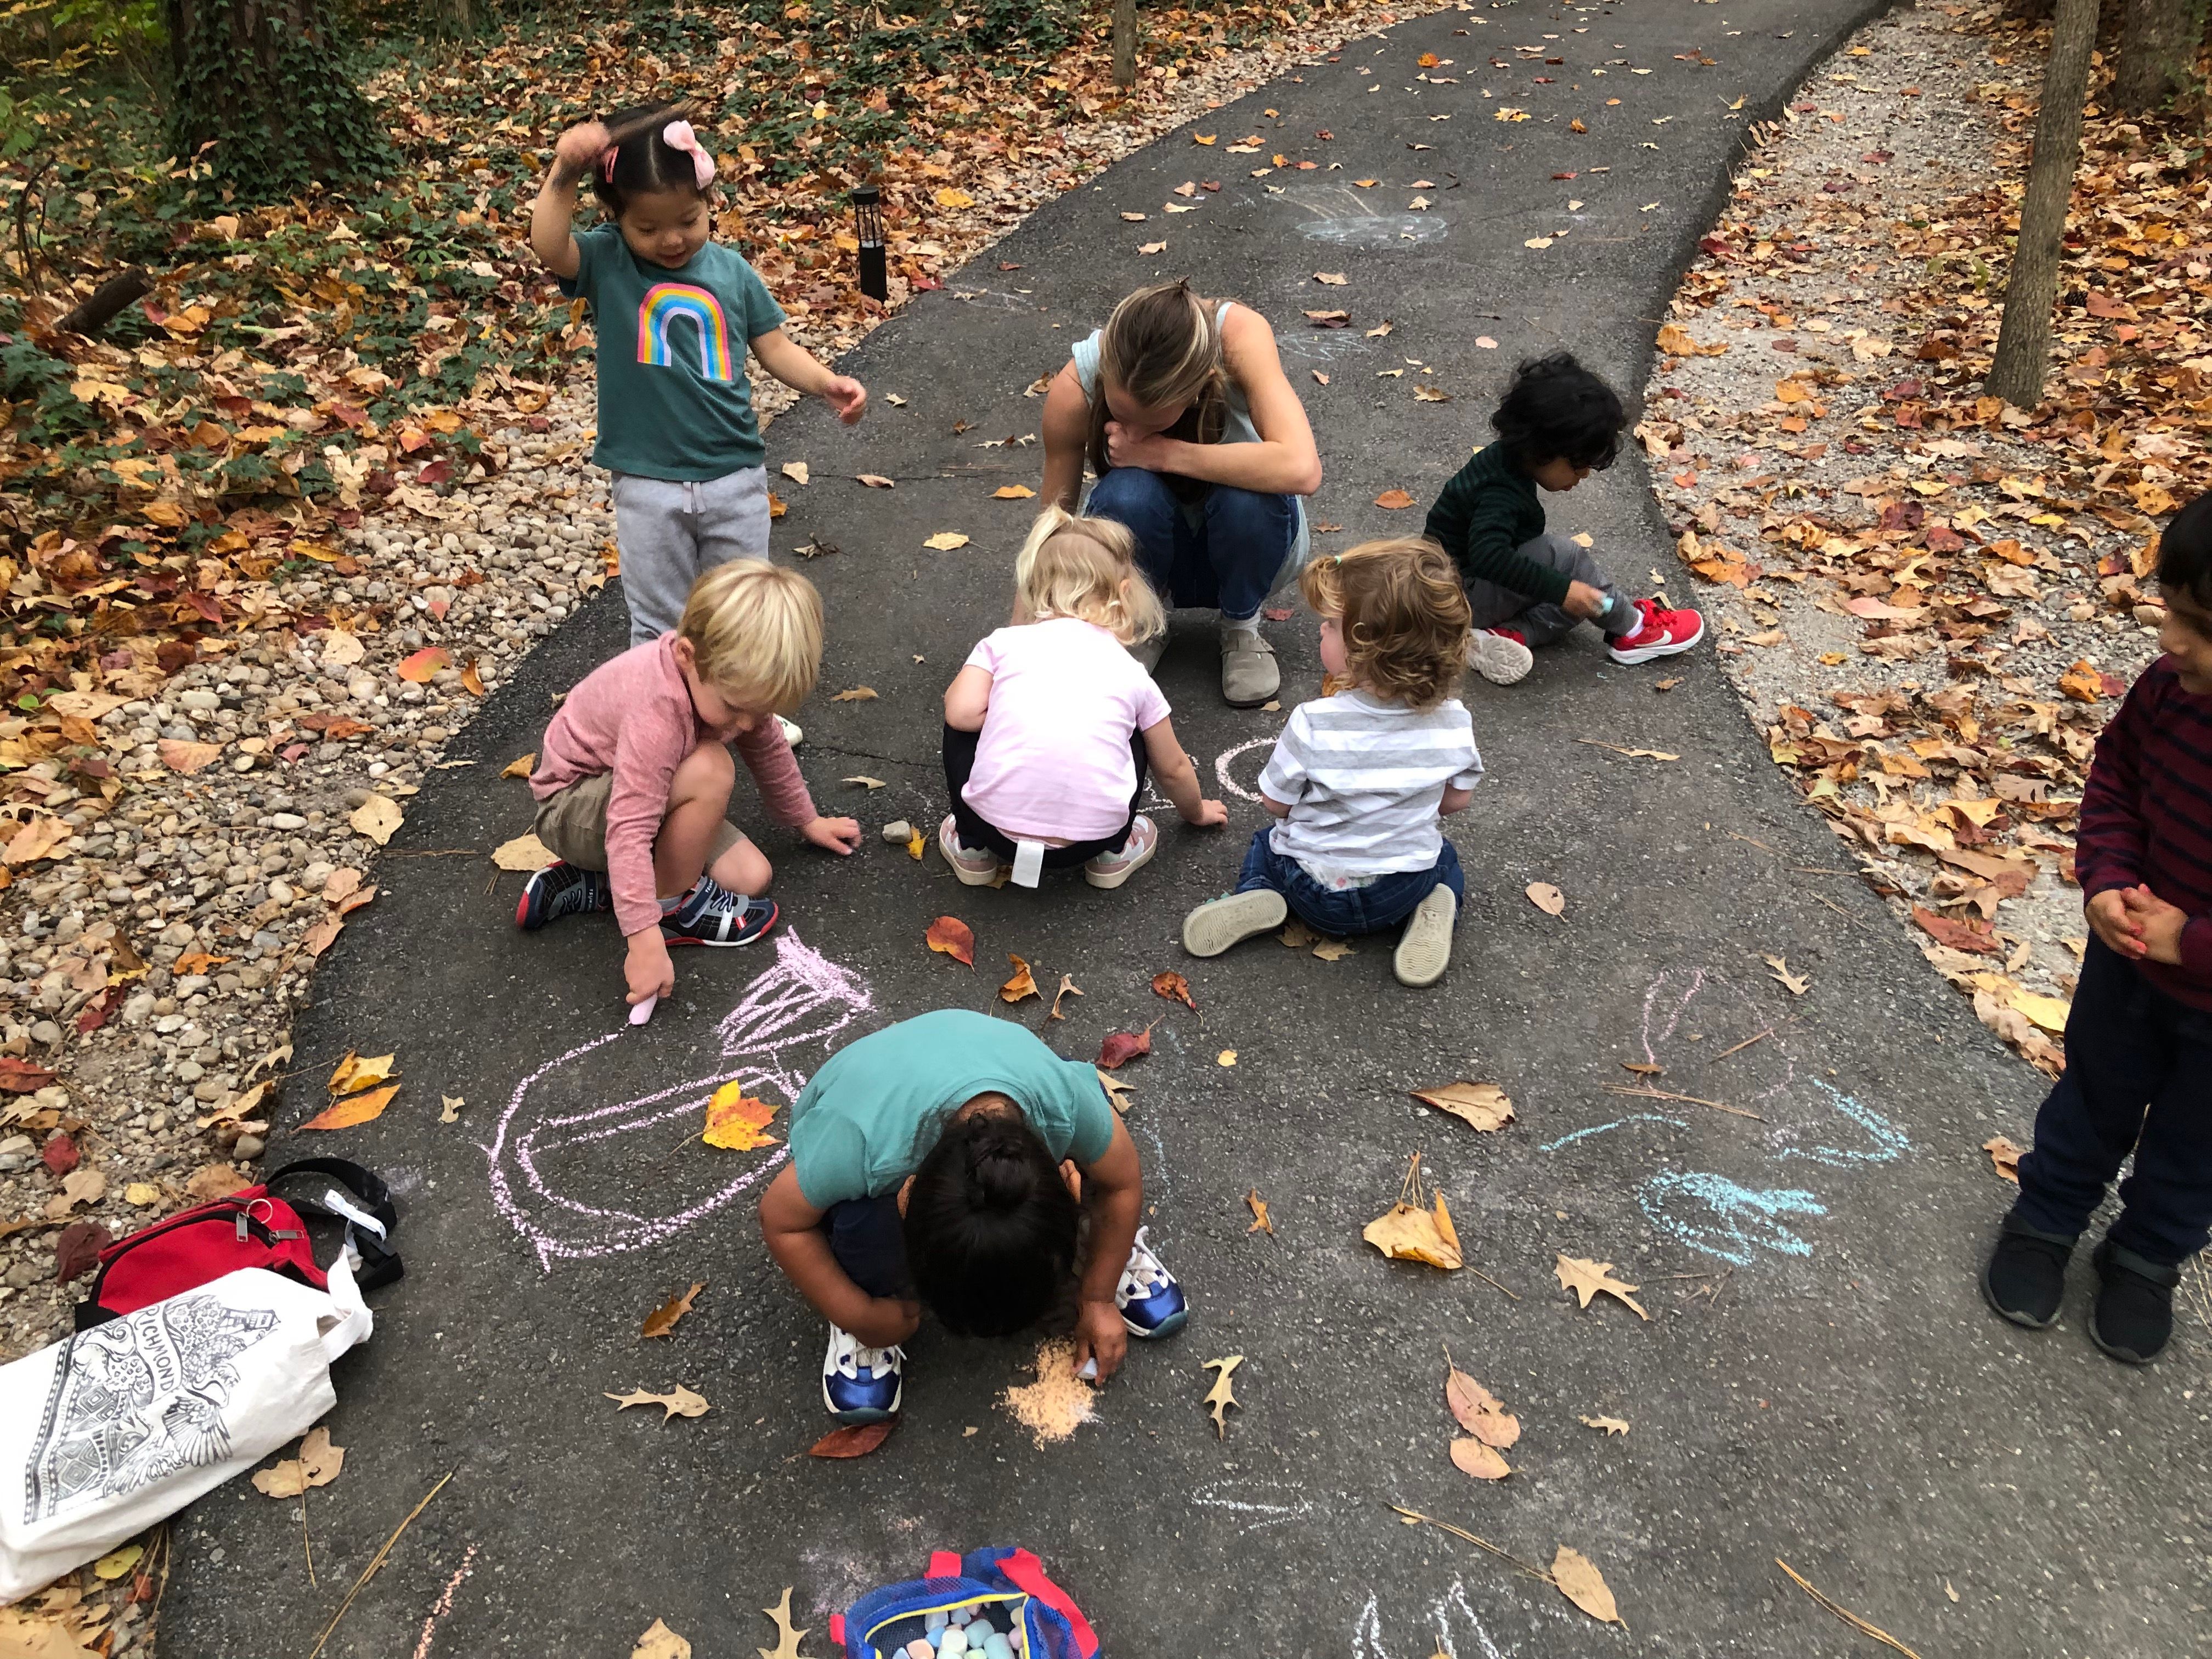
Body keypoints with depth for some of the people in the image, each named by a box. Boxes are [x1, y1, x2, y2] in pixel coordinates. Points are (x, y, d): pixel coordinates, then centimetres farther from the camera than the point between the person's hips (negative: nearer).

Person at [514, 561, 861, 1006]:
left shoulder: (729, 676, -14)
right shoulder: (658, 711, -38)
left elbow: (768, 749, 6)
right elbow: (629, 830, -41)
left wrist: (807, 820, 17)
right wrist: (645, 941, -43)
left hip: (648, 793, 8)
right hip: (573, 806, -8)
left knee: (751, 876, -4)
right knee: (710, 770, -33)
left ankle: (594, 882, 5)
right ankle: (673, 903, -11)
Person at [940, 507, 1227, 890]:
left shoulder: (1004, 643, 9)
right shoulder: (1132, 674, 13)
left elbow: (961, 712, -5)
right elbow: (1173, 769, 23)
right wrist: (1196, 812, 45)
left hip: (996, 824, -1)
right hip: (1093, 836, 1)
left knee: (962, 724, 25)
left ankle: (973, 847, 24)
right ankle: (1114, 853, 23)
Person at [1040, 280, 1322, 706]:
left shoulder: (1239, 333, -32)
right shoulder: (1075, 387, -27)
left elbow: (1301, 470, -44)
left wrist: (1162, 453, -37)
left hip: (1244, 538, 0)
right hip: (1146, 543, 1)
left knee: (1245, 497, -36)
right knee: (1126, 494, -34)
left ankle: (1242, 627, -3)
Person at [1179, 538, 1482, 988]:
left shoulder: (1313, 724, -29)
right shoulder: (1453, 722, -19)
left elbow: (1275, 803, -14)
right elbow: (1455, 800, -2)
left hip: (1318, 891, -1)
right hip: (1409, 882, 1)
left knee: (1266, 841, 31)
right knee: (1445, 858, 35)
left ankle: (1257, 896, 2)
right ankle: (1432, 911, 5)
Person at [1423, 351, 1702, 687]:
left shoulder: (1504, 458, 1)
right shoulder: (1501, 492, -28)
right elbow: (1488, 554, -42)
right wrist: (1561, 588, -39)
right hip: (1463, 594, -10)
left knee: (1582, 602, -3)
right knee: (1563, 555, -25)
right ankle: (1632, 630, -8)